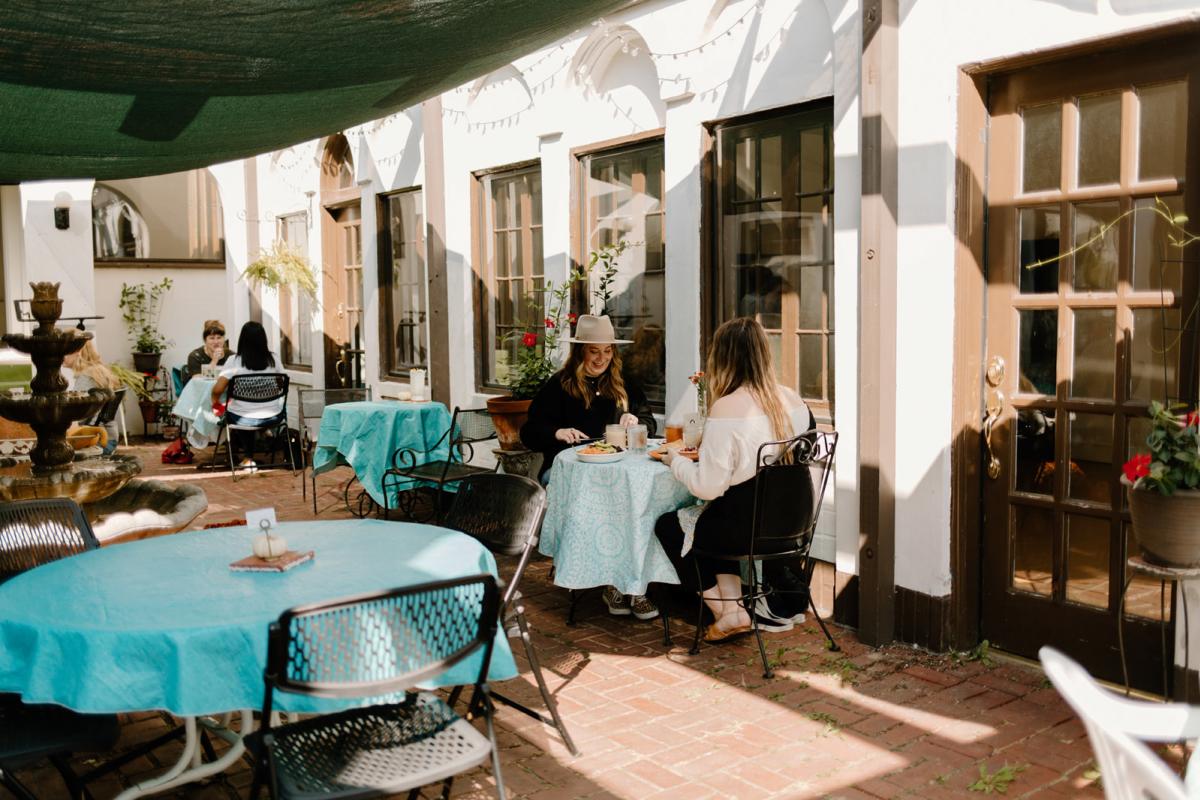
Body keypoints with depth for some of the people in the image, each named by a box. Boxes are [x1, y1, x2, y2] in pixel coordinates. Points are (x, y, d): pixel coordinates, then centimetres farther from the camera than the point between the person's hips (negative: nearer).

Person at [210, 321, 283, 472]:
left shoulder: (234, 360, -12)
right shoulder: (272, 359, -3)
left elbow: (217, 389, -16)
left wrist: (215, 402, 4)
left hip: (243, 419, -3)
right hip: (272, 417, 3)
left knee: (229, 411, 31)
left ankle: (248, 457, 41)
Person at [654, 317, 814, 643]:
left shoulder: (726, 409, -22)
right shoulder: (792, 400, 0)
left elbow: (707, 486, -21)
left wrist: (674, 460, -3)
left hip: (748, 528, -7)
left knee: (668, 526, 19)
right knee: (705, 522, 32)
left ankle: (726, 613, 18)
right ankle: (734, 604, 22)